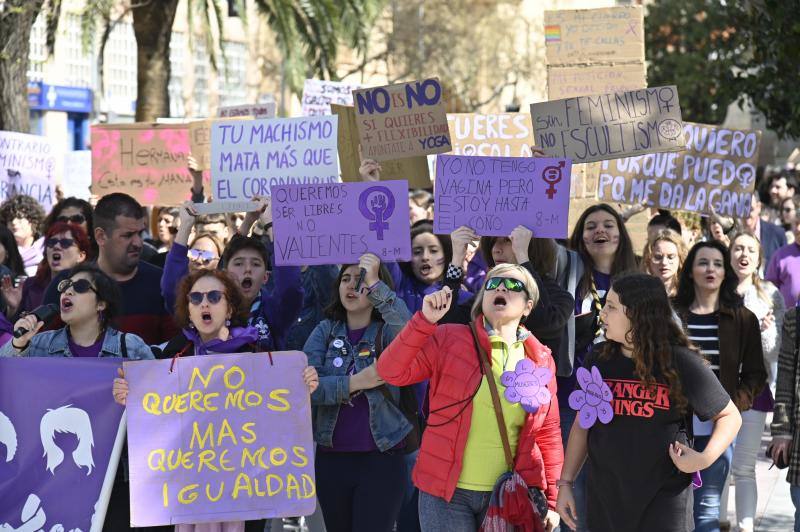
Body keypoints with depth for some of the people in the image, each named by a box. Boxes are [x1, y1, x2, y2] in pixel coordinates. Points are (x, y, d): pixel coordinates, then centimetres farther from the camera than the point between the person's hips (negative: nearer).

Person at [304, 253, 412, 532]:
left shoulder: (388, 331, 0)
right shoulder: (326, 331, 6)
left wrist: (375, 283, -33)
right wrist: (355, 383, -17)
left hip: (381, 460, -3)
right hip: (331, 458, 3)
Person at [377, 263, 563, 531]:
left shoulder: (540, 360, 6)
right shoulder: (449, 340, -1)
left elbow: (548, 434, 9)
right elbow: (391, 372, -10)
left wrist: (550, 500, 6)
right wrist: (425, 320, -20)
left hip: (509, 498, 2)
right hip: (446, 494, -2)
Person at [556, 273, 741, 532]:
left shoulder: (681, 363, -7)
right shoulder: (598, 360, 5)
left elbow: (729, 416, 1)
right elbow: (582, 424, 12)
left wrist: (705, 458, -15)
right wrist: (565, 482, 9)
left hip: (664, 500, -3)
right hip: (605, 499, 4)